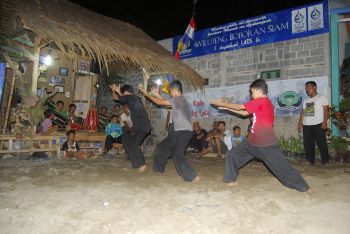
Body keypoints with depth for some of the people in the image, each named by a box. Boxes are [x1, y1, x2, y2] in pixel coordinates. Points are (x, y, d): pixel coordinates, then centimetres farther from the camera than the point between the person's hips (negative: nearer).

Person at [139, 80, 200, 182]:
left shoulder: (178, 99, -13)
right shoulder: (180, 100, 17)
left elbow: (159, 102, -9)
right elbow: (166, 102, 25)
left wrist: (146, 94, 2)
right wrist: (156, 94, 23)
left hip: (184, 132, -10)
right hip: (179, 131, 10)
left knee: (177, 155, -16)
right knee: (162, 147, 18)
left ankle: (193, 176, -13)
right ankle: (159, 168, 34)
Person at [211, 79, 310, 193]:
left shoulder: (261, 101, -17)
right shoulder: (262, 103, 11)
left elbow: (239, 107, -10)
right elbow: (245, 113, 17)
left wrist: (223, 104, 3)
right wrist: (227, 108, 17)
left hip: (266, 144, -9)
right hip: (253, 141, 9)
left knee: (281, 166, 0)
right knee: (233, 154, 8)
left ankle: (304, 187, 16)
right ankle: (232, 179, 21)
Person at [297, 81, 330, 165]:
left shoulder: (322, 97, 3)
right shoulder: (306, 101, 19)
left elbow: (326, 110, -4)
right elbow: (303, 112, 17)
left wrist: (325, 122, -14)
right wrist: (300, 123, 10)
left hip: (318, 124, -5)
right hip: (306, 125, 5)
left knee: (321, 143, -1)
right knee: (308, 144, 6)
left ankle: (325, 160, 12)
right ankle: (310, 160, 16)